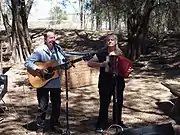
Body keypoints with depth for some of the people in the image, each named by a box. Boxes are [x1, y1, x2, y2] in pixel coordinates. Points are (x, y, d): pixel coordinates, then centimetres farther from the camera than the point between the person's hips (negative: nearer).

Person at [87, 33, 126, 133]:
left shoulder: (120, 53, 7)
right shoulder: (102, 53, -4)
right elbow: (89, 63, -8)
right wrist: (101, 64, -21)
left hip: (118, 82, 4)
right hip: (105, 83, -4)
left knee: (118, 103, 13)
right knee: (104, 104, -2)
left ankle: (118, 122, 30)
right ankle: (101, 125, 10)